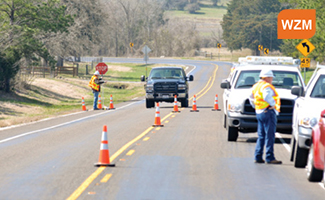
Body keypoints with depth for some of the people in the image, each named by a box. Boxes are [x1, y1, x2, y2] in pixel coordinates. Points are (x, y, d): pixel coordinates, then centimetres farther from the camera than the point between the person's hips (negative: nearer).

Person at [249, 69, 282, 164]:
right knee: (269, 136, -7)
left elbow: (251, 98, 25)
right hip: (268, 112, -10)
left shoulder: (256, 86, 17)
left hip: (259, 113, 10)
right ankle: (269, 158, -8)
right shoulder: (267, 87, -13)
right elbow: (267, 97, -30)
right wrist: (273, 104, -16)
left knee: (261, 136, 14)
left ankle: (258, 157, 14)